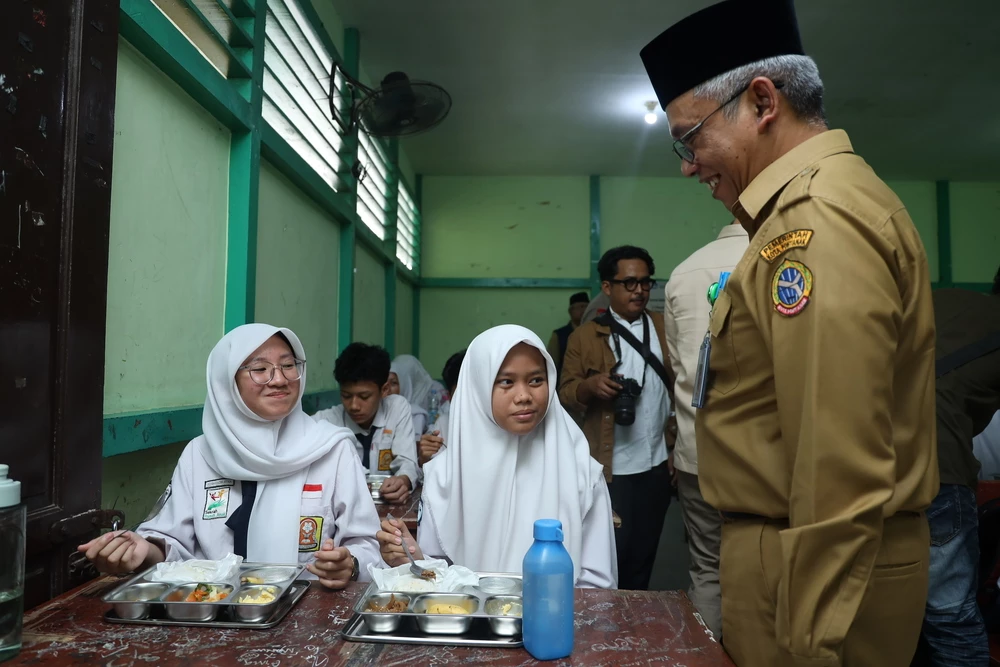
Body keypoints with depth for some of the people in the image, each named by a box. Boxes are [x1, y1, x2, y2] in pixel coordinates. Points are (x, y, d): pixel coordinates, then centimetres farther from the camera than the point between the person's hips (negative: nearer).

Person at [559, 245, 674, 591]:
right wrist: (590, 385, -21)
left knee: (644, 556, 16)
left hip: (657, 464, 3)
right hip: (611, 468, -3)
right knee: (612, 554, 6)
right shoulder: (585, 336, -1)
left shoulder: (666, 328, 7)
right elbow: (566, 392, -1)